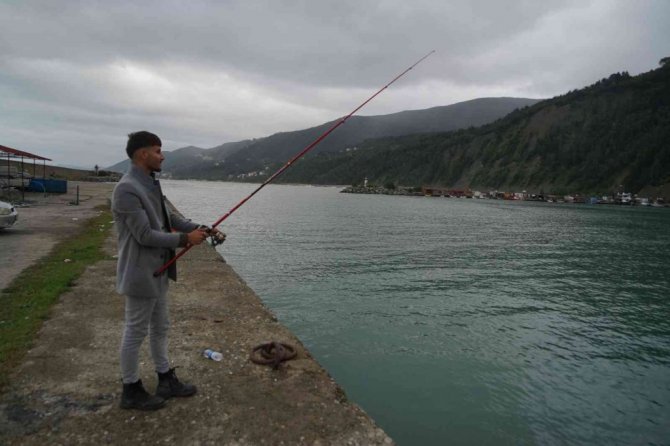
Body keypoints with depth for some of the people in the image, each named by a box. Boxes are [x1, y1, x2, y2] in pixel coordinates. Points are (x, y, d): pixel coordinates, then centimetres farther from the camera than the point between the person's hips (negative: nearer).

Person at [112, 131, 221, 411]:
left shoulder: (151, 184, 8)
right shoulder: (127, 189, -22)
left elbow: (167, 217, 14)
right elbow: (144, 235, -24)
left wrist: (198, 228, 2)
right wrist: (185, 239, -18)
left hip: (158, 271, 10)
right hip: (140, 274, -9)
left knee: (160, 328, 18)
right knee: (136, 332, 6)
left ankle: (166, 381, 33)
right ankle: (131, 390, 24)